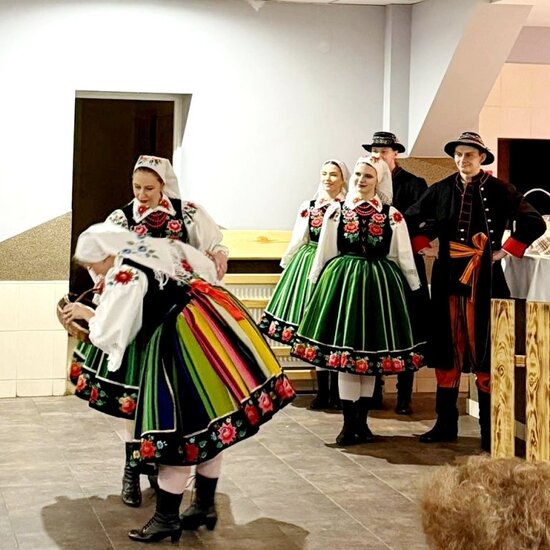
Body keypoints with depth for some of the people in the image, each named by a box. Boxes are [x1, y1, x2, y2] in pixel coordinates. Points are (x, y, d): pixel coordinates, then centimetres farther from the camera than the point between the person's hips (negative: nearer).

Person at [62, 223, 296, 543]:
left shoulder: (124, 275, -10)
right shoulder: (161, 247, 15)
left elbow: (110, 335, -9)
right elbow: (208, 269, 24)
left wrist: (88, 314, 8)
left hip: (185, 339, -9)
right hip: (215, 321, 9)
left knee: (181, 425, -1)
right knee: (207, 423, 16)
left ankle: (167, 518, 8)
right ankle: (205, 506, 26)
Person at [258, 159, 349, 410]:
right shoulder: (308, 206, 12)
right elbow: (298, 242, 16)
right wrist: (286, 266, 16)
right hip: (309, 265, 4)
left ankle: (336, 391, 9)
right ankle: (322, 391, 13)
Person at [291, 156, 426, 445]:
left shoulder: (392, 215, 3)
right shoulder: (336, 211, 5)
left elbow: (404, 257, 6)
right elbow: (324, 253, 8)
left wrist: (415, 289, 5)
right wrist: (314, 285, 9)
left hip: (379, 283, 0)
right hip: (343, 280, 0)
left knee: (372, 351, 6)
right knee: (344, 349, -1)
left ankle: (361, 421, 18)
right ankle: (349, 423, 6)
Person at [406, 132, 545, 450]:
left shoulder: (498, 190, -2)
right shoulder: (441, 190, 7)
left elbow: (535, 223, -4)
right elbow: (411, 219, 19)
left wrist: (507, 251, -6)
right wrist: (423, 247, 8)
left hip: (484, 280, -3)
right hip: (448, 278, 3)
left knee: (485, 351, -1)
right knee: (447, 350, 7)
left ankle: (490, 432, 6)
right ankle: (446, 425, 16)